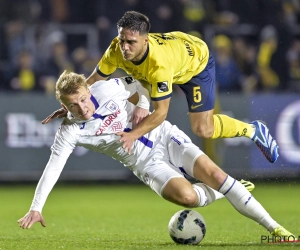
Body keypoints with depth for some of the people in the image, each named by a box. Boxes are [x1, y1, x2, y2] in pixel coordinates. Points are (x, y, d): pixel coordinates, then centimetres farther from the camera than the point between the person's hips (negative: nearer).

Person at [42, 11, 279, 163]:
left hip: (197, 60, -6)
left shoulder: (159, 64, -47)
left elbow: (160, 113, -40)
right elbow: (94, 80, -15)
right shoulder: (116, 50, -32)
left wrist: (133, 135, -47)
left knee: (203, 129, -6)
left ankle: (253, 130, 17)